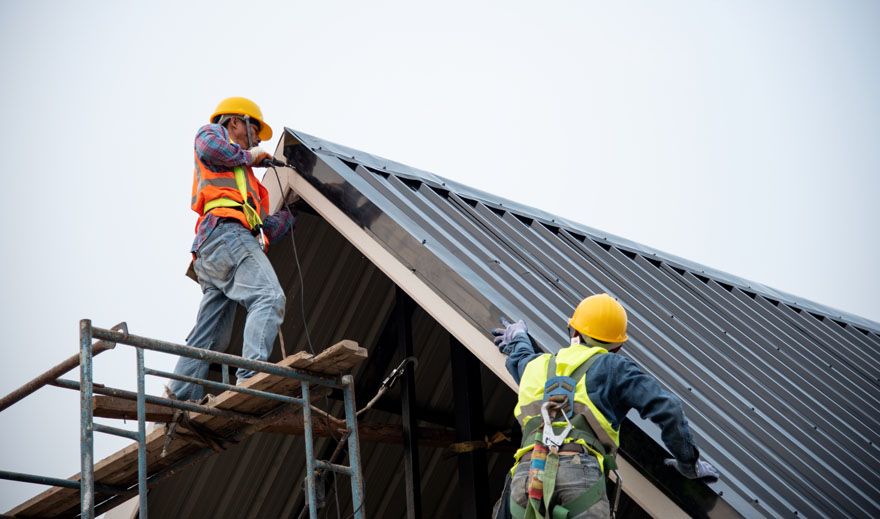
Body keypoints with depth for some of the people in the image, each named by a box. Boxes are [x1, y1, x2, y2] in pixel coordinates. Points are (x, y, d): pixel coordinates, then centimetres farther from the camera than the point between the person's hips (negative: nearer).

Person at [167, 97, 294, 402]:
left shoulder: (245, 180, 41)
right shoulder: (212, 133, 19)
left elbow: (267, 230, 34)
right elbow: (209, 148, -9)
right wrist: (247, 156, 5)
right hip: (226, 231, -9)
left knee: (210, 339, 3)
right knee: (269, 298, -25)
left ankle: (178, 398, -2)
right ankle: (252, 374, -41)